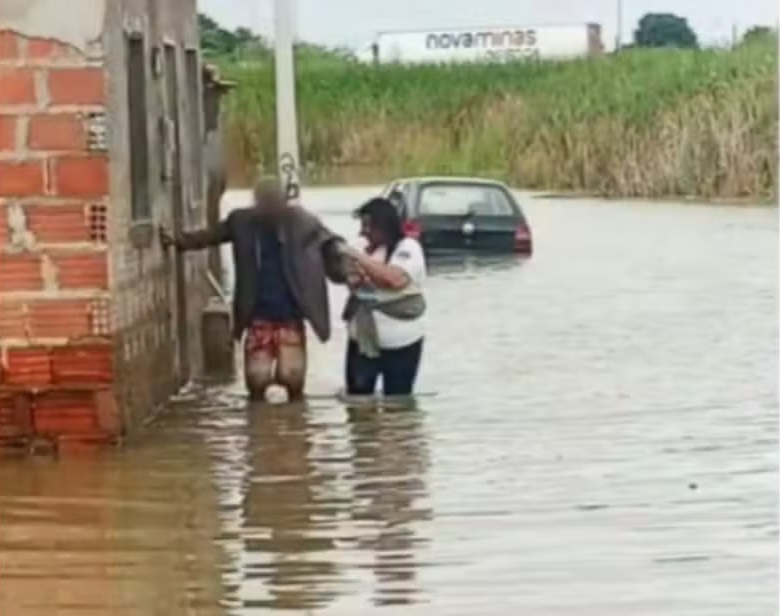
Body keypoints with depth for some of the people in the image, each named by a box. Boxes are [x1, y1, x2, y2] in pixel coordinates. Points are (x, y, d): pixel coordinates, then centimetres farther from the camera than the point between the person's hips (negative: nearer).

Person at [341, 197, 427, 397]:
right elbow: (356, 282, 23)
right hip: (363, 338, 6)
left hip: (399, 342, -6)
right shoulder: (369, 251, 11)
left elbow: (395, 278, -27)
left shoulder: (408, 248, -10)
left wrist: (361, 259, -20)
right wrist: (352, 279, -2)